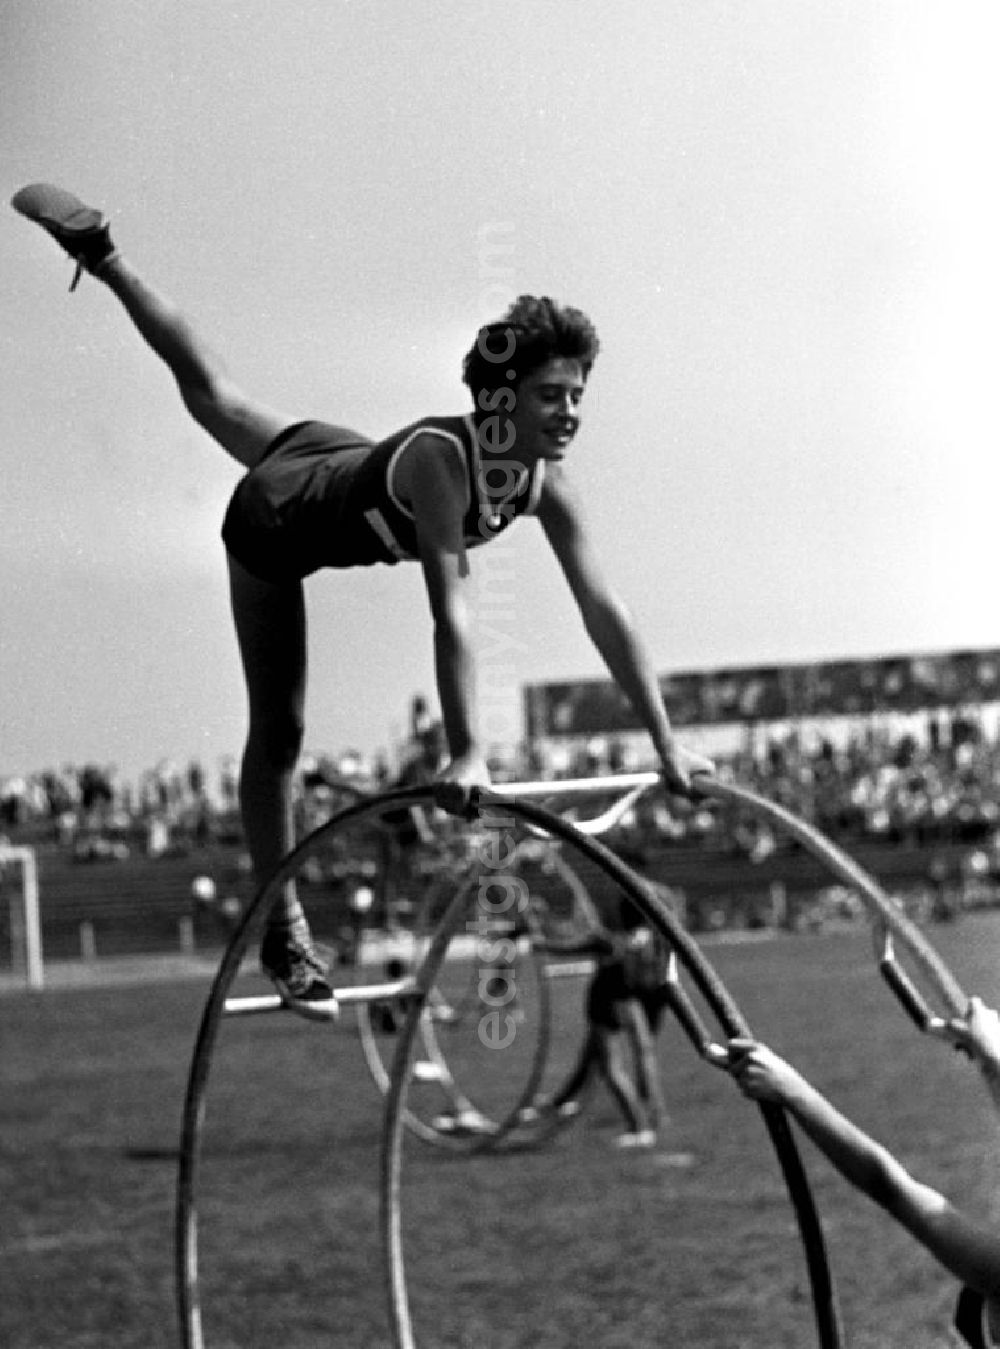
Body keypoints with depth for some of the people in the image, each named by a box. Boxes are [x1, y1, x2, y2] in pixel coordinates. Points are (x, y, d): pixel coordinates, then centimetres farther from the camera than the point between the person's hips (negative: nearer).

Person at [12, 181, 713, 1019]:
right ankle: (281, 927, 11)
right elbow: (452, 608, -53)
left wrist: (665, 740, -33)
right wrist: (466, 754, -59)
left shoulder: (548, 483, -27)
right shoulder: (440, 458, -46)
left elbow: (603, 608, -29)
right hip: (280, 518, -6)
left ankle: (104, 259, 49)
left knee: (215, 394, 33)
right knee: (278, 733, 0)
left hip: (339, 464, 6)